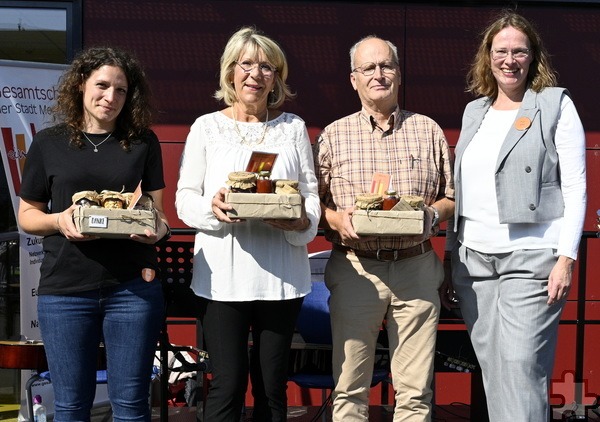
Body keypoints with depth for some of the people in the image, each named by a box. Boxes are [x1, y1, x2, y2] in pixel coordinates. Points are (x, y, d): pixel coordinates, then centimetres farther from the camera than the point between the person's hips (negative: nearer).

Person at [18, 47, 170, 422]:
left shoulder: (143, 142, 8)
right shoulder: (49, 143, 6)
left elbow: (158, 211, 8)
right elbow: (27, 215, 10)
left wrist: (158, 229, -15)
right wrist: (58, 221, -11)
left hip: (133, 288, 0)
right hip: (65, 290, 0)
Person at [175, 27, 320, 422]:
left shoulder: (293, 127, 9)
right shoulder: (207, 127, 6)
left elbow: (311, 193, 9)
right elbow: (184, 199, 4)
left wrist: (301, 220, -13)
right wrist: (212, 207, -18)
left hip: (281, 274, 2)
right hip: (223, 274, -1)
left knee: (272, 385, 8)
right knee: (228, 385, -2)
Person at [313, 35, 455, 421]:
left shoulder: (428, 131, 10)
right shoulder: (333, 136, 7)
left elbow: (452, 198, 13)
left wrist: (432, 213, -8)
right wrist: (336, 219, -13)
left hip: (417, 268, 1)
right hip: (355, 269, -1)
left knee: (416, 389, 3)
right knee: (350, 387, 2)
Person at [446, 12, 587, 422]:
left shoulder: (556, 106, 0)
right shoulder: (474, 111, 16)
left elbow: (575, 188, -4)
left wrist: (566, 258, -12)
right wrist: (450, 251, 14)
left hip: (530, 256, -5)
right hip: (472, 257, 5)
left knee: (521, 367, -11)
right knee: (491, 371, 7)